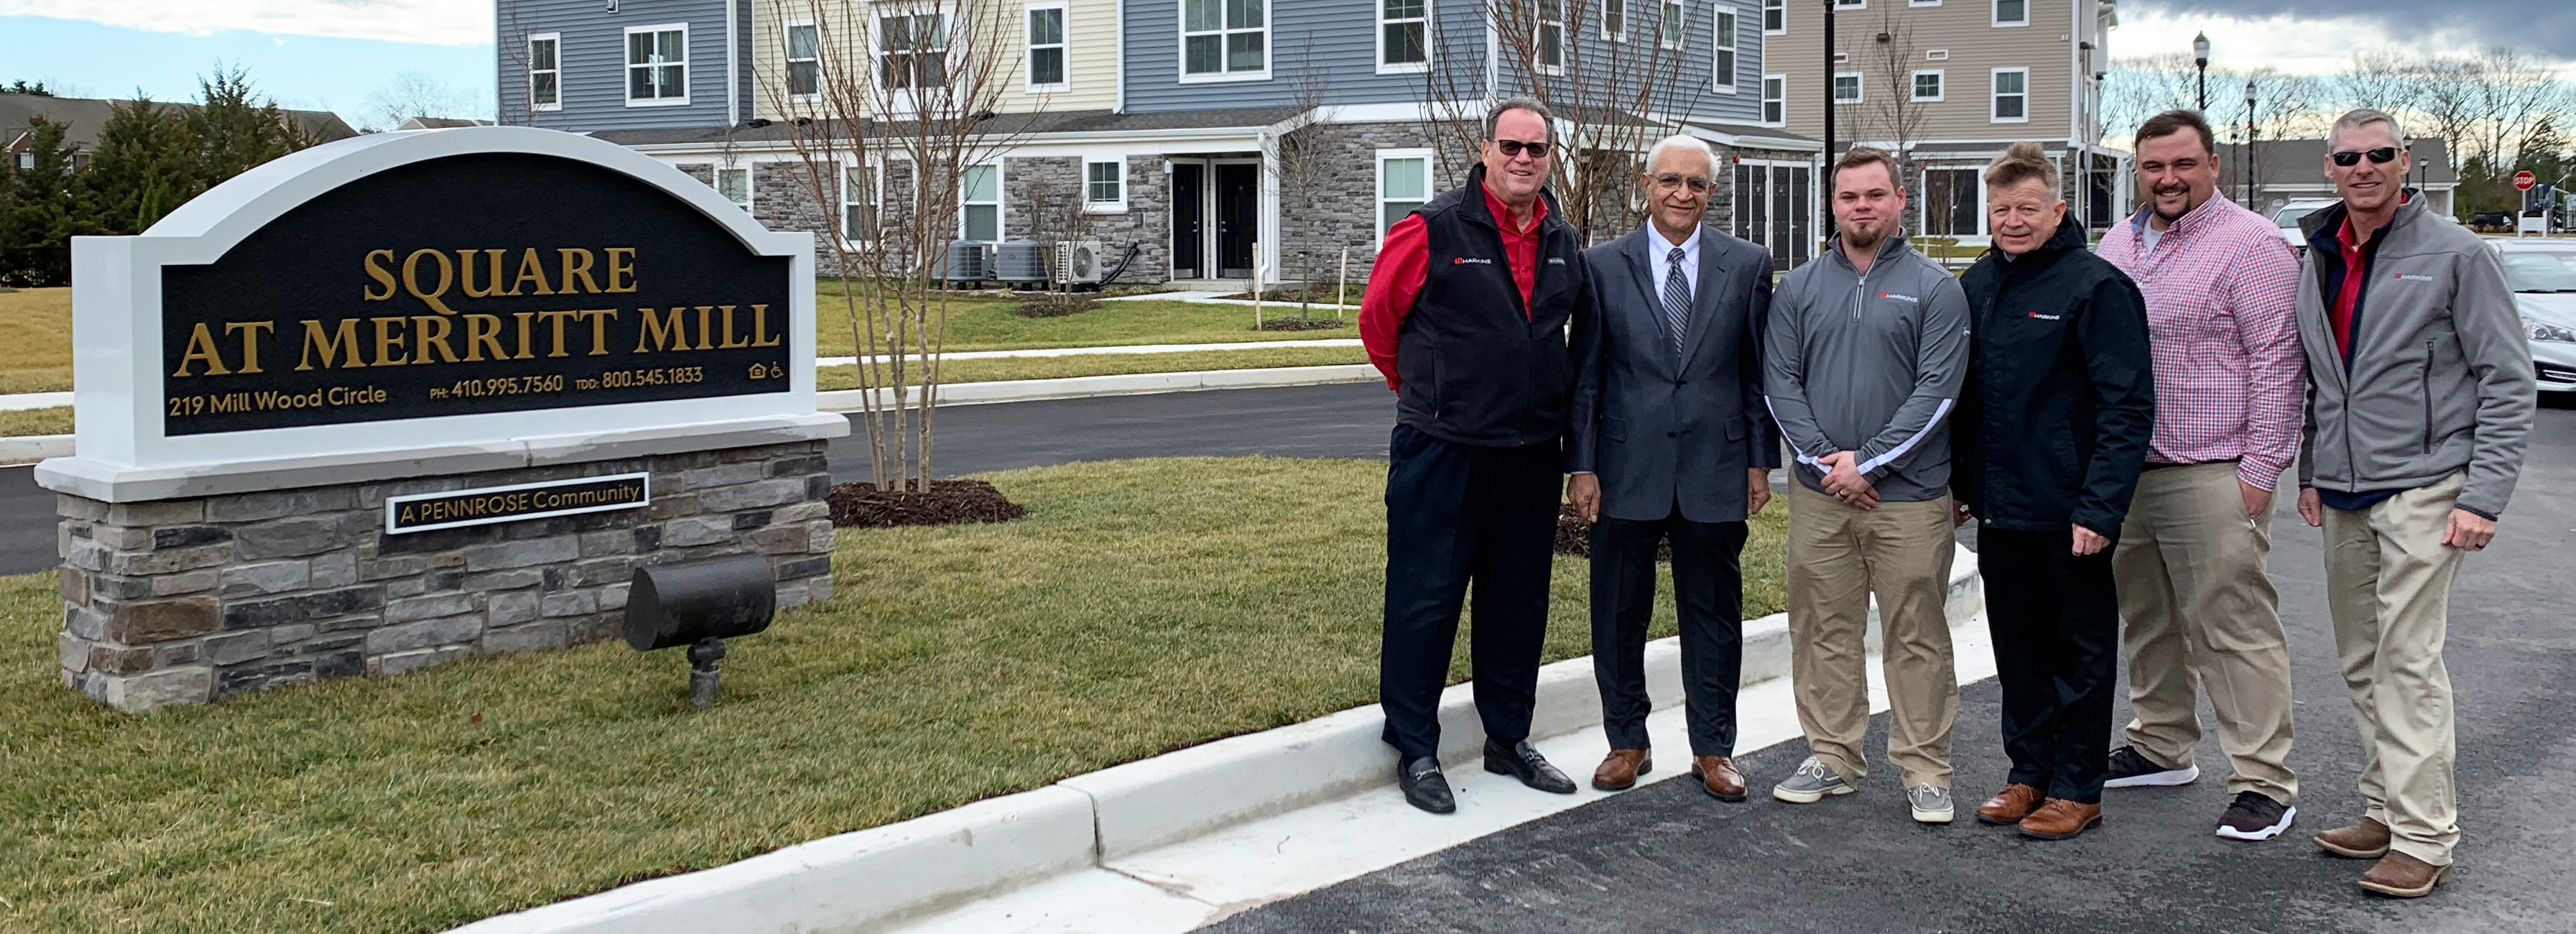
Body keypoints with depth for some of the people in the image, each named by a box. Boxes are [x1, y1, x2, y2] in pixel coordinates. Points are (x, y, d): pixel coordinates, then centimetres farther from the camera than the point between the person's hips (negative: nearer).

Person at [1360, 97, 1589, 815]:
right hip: (1442, 451, -5)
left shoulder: (1565, 243, 8)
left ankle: (1508, 739, 27)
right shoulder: (1433, 230, -8)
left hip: (1531, 453, 5)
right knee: (1424, 600, 0)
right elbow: (1378, 319, 2)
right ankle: (1414, 751, 11)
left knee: (1518, 601, 13)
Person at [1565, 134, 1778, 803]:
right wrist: (1581, 465, -3)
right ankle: (1627, 742, 23)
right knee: (1619, 613, 8)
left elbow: (1758, 369, 7)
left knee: (1714, 613, 9)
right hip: (1628, 469, 0)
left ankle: (1713, 748, 22)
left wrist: (1761, 460, 3)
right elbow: (1585, 373, 1)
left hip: (1715, 470, 1)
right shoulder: (1603, 265, 1)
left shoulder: (1747, 265, 4)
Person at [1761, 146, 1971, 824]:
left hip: (1909, 495, -3)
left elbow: (1938, 388, -7)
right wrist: (1826, 460, -8)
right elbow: (1780, 381, 5)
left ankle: (1925, 771, 12)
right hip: (1818, 494, 3)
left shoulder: (1934, 288, 1)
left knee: (1916, 637, 2)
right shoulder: (1799, 287, 10)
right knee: (1823, 630, 8)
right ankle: (1832, 756, 20)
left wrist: (1869, 461, -13)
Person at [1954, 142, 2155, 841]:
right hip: (1998, 507, 6)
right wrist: (1960, 483, 12)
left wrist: (2101, 507, -20)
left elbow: (2129, 407, -14)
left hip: (2069, 513, -6)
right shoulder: (1977, 285, 9)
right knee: (2018, 646, 14)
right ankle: (2029, 772, 26)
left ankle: (2078, 788, 14)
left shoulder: (2096, 286, -11)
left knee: (2081, 649, 6)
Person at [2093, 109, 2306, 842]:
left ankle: (2264, 783, 1)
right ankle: (2161, 748, 30)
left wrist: (2261, 470, -15)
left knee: (2234, 629, -5)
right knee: (2147, 620, 16)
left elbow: (2276, 362, -11)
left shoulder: (2250, 244, -8)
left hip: (2210, 476, -7)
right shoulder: (2119, 243, 14)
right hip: (2122, 472, 7)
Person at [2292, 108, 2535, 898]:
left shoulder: (2454, 254, -6)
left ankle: (2424, 837, -4)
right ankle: (2385, 810, 22)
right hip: (2342, 497, 6)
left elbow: (2507, 381, -7)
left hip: (2421, 488, -6)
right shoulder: (2320, 258, 12)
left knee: (2407, 659, -10)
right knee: (2362, 664, 11)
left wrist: (2484, 496, -13)